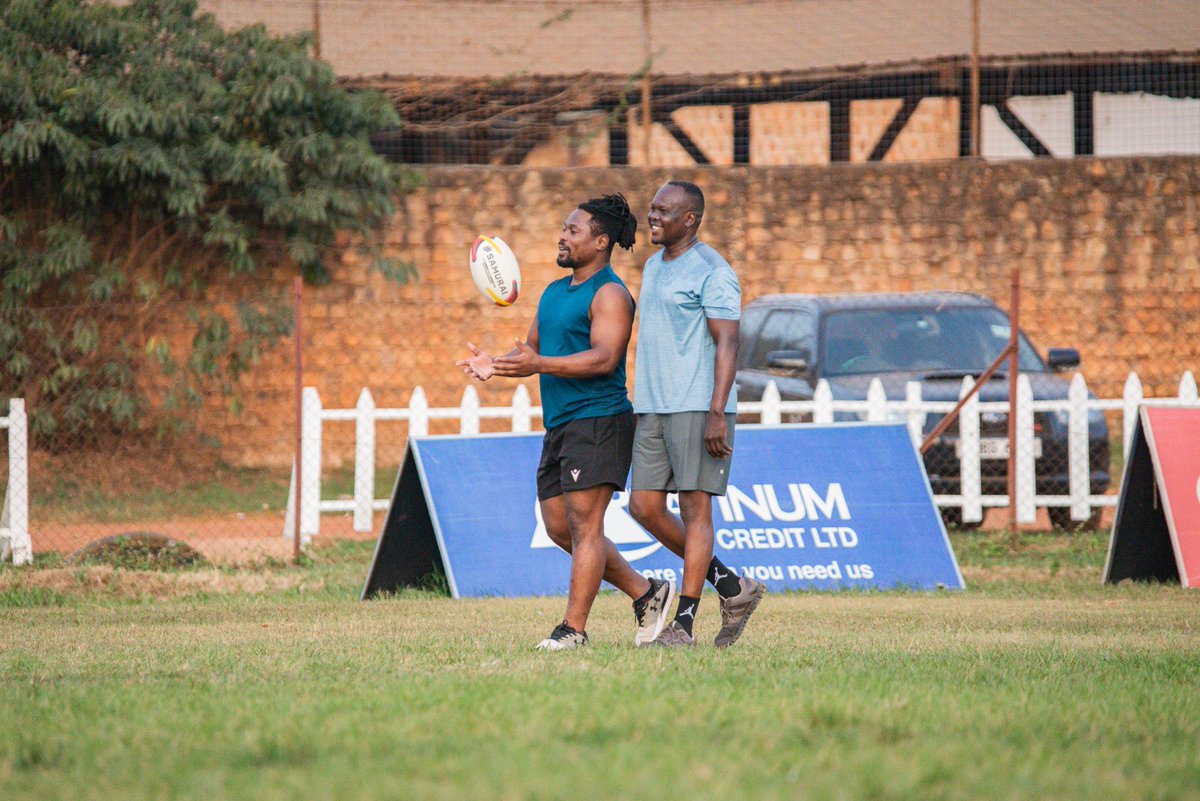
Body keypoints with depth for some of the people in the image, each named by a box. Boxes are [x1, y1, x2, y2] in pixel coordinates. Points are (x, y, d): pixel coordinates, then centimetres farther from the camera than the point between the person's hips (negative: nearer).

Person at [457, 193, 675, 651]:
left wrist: (539, 364, -28)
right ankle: (646, 593, 17)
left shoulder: (610, 295, -9)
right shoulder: (554, 292, 19)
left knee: (584, 524, -10)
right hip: (559, 425, 10)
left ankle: (574, 629, -8)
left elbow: (604, 357, -20)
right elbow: (533, 349, 23)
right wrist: (496, 365, 2)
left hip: (597, 420, -10)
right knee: (560, 528, 8)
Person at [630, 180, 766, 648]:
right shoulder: (654, 266, 19)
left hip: (698, 408, -9)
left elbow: (726, 345, -15)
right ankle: (732, 588, 14)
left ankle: (684, 623, -6)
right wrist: (642, 408, 23)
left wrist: (716, 414, -23)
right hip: (653, 411, 9)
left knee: (695, 507, -7)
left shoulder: (712, 272, -8)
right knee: (644, 507, 3)